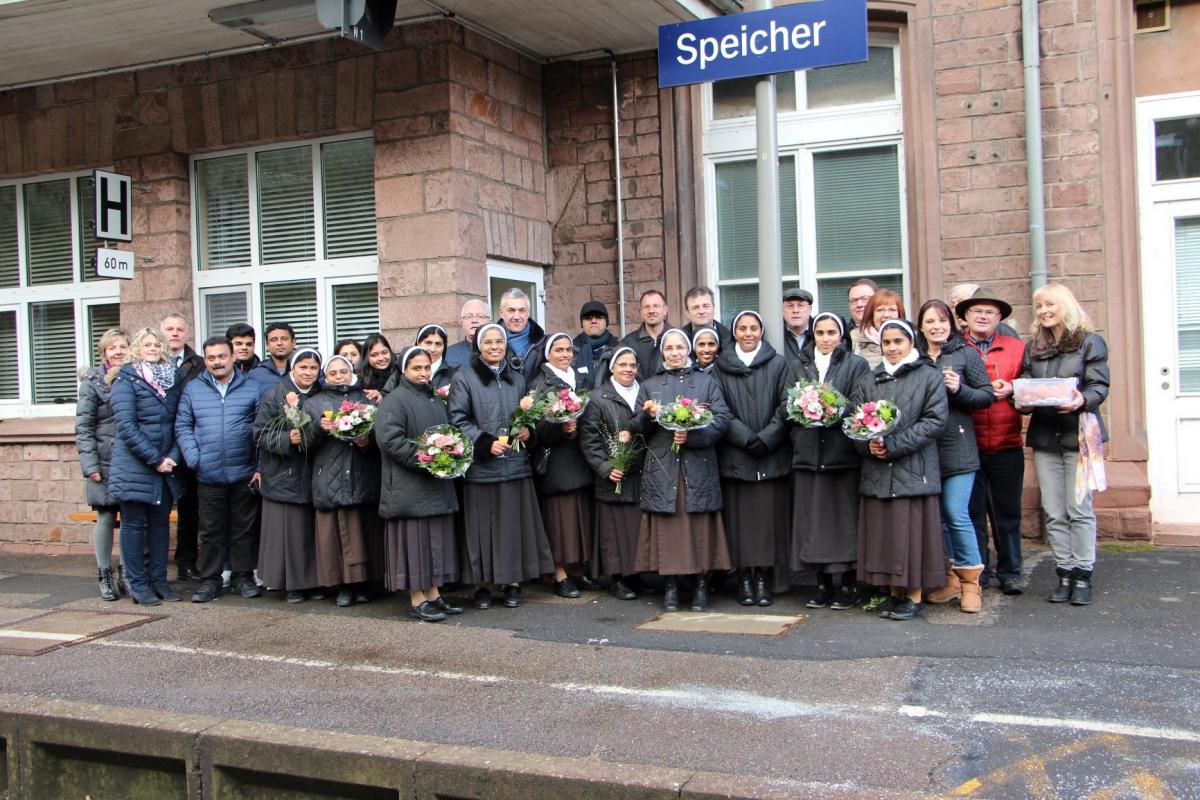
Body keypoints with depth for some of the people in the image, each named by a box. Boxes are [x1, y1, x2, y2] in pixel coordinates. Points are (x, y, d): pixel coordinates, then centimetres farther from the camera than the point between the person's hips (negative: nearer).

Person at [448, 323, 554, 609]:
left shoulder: (517, 379, 15)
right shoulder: (463, 378, -1)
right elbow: (458, 420, -6)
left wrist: (528, 431, 2)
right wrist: (486, 443, -16)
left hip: (515, 464, 4)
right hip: (480, 465, -4)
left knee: (515, 523, 4)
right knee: (482, 526, -1)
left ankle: (513, 581, 14)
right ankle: (481, 584, 10)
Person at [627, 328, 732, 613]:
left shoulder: (708, 382, 13)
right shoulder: (649, 386, 17)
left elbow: (722, 419, 1)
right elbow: (636, 428, 11)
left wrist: (692, 435, -13)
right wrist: (648, 415, -11)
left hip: (698, 467, -1)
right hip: (662, 468, 1)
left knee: (700, 527, -1)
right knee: (666, 527, -1)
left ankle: (701, 586, 8)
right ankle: (670, 586, 7)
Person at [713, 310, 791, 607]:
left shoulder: (778, 364, 7)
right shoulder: (721, 366, 7)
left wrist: (765, 439, -12)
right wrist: (747, 438, -11)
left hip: (772, 456, 0)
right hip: (734, 455, 0)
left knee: (768, 516, -1)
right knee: (739, 517, 0)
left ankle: (762, 579, 8)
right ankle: (744, 579, 9)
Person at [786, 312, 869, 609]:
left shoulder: (856, 365, 7)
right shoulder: (798, 366, 16)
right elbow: (785, 407, 7)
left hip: (844, 452, -3)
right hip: (808, 451, 3)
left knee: (844, 516, -2)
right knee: (813, 518, 2)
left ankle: (848, 584, 7)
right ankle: (823, 583, 12)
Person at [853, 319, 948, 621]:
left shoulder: (929, 377, 1)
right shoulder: (869, 381, 13)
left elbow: (935, 420, -8)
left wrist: (893, 445, -13)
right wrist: (868, 444, -12)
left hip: (913, 471, -4)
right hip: (877, 472, 4)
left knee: (912, 531, -1)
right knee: (883, 533, 6)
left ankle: (914, 596, 10)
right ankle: (895, 592, 18)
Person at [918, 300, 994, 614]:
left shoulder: (965, 354, 1)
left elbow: (987, 395, 0)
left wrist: (960, 390, -16)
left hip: (957, 446, -3)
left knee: (956, 514, -8)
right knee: (936, 515, 9)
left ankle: (970, 582, 6)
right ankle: (949, 579, 21)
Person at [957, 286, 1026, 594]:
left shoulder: (1016, 348, 7)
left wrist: (1012, 389, -11)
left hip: (1006, 444, 1)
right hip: (967, 444, -1)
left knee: (1007, 511, 9)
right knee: (972, 511, 6)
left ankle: (1009, 572, 21)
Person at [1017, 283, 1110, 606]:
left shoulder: (1090, 342, 0)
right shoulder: (1033, 347, 14)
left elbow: (1099, 386, -7)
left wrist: (1081, 400, -26)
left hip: (1078, 434, -4)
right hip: (1044, 436, 4)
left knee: (1079, 509, -3)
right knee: (1053, 512, 5)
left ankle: (1083, 576, 4)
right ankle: (1064, 574, 12)